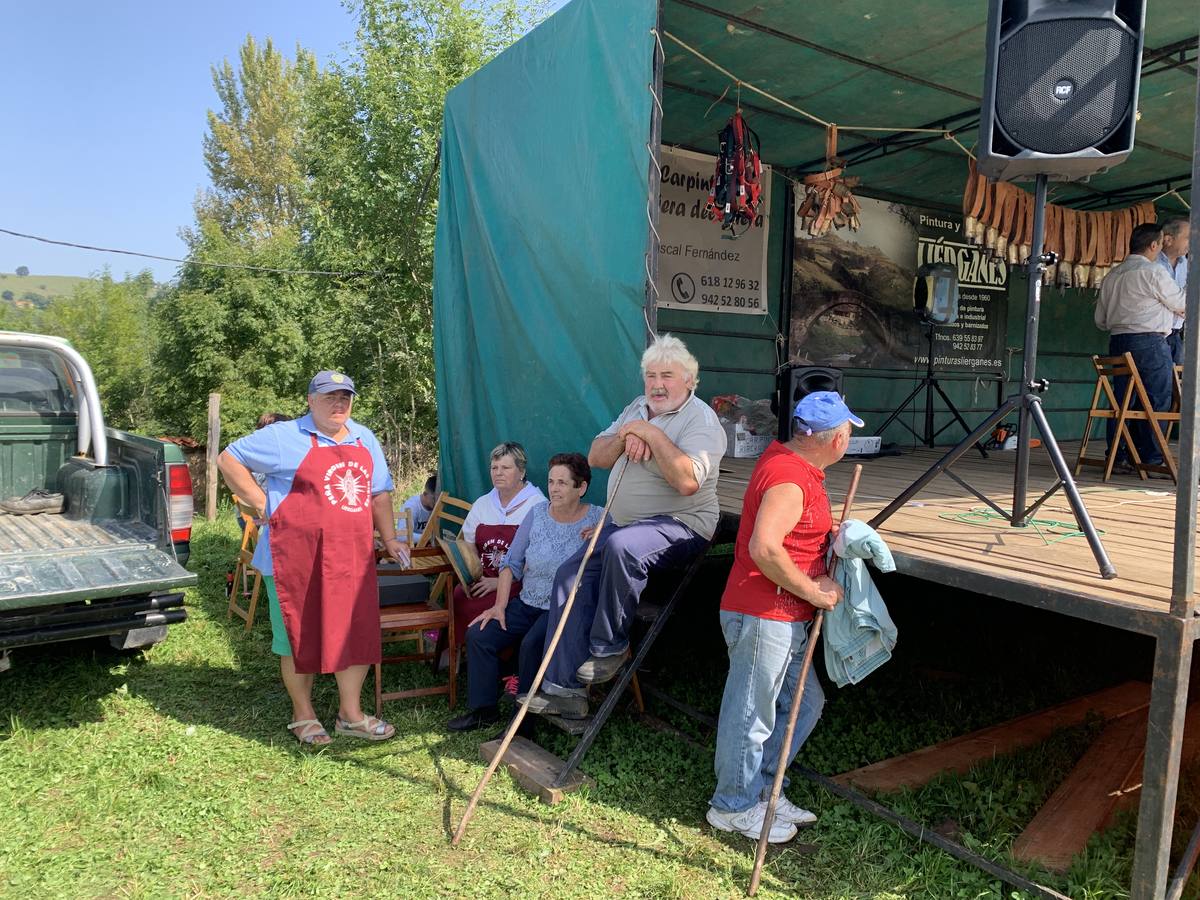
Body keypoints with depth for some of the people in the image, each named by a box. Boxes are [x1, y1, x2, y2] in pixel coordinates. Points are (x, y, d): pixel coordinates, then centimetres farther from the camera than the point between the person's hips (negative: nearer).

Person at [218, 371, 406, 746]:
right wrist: (262, 503, -6)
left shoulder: (365, 440, 13)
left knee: (358, 633, 8)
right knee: (300, 636, 6)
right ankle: (303, 716, 24)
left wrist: (389, 538, 12)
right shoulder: (285, 437, -3)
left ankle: (351, 714, 23)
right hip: (298, 559, -5)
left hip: (353, 558, 5)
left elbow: (379, 493, 19)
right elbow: (229, 459, 0)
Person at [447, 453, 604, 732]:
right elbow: (512, 562, 7)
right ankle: (483, 709, 10)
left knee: (532, 644, -30)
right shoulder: (537, 514, 3)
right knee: (478, 635, -7)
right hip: (527, 603, 5)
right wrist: (500, 606, 0)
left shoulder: (599, 520, -8)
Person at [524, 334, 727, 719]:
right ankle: (564, 688, -5)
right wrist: (625, 438, -10)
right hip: (623, 523, 8)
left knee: (623, 546, -38)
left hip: (680, 525, -8)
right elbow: (595, 458, 10)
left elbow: (688, 481, -27)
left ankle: (609, 645, -16)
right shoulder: (637, 409, 15)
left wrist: (652, 434, -21)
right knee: (571, 574, -8)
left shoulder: (700, 419, -11)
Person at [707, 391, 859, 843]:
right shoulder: (789, 479, -21)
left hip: (785, 616, 11)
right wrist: (812, 590, -19)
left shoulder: (788, 459, 12)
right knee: (751, 712, 4)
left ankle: (762, 791, 31)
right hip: (761, 615, -11)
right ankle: (734, 807, 21)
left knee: (805, 703, 18)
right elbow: (764, 549, -30)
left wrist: (833, 535, 13)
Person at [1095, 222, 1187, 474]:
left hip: (1117, 341, 7)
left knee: (1120, 399, 8)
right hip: (1150, 342, -7)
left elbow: (1100, 321, 17)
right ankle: (1151, 460, -1)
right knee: (1156, 401, -1)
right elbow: (1182, 305, 3)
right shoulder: (1153, 272, -7)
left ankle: (1116, 457, 9)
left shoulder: (1111, 276, 14)